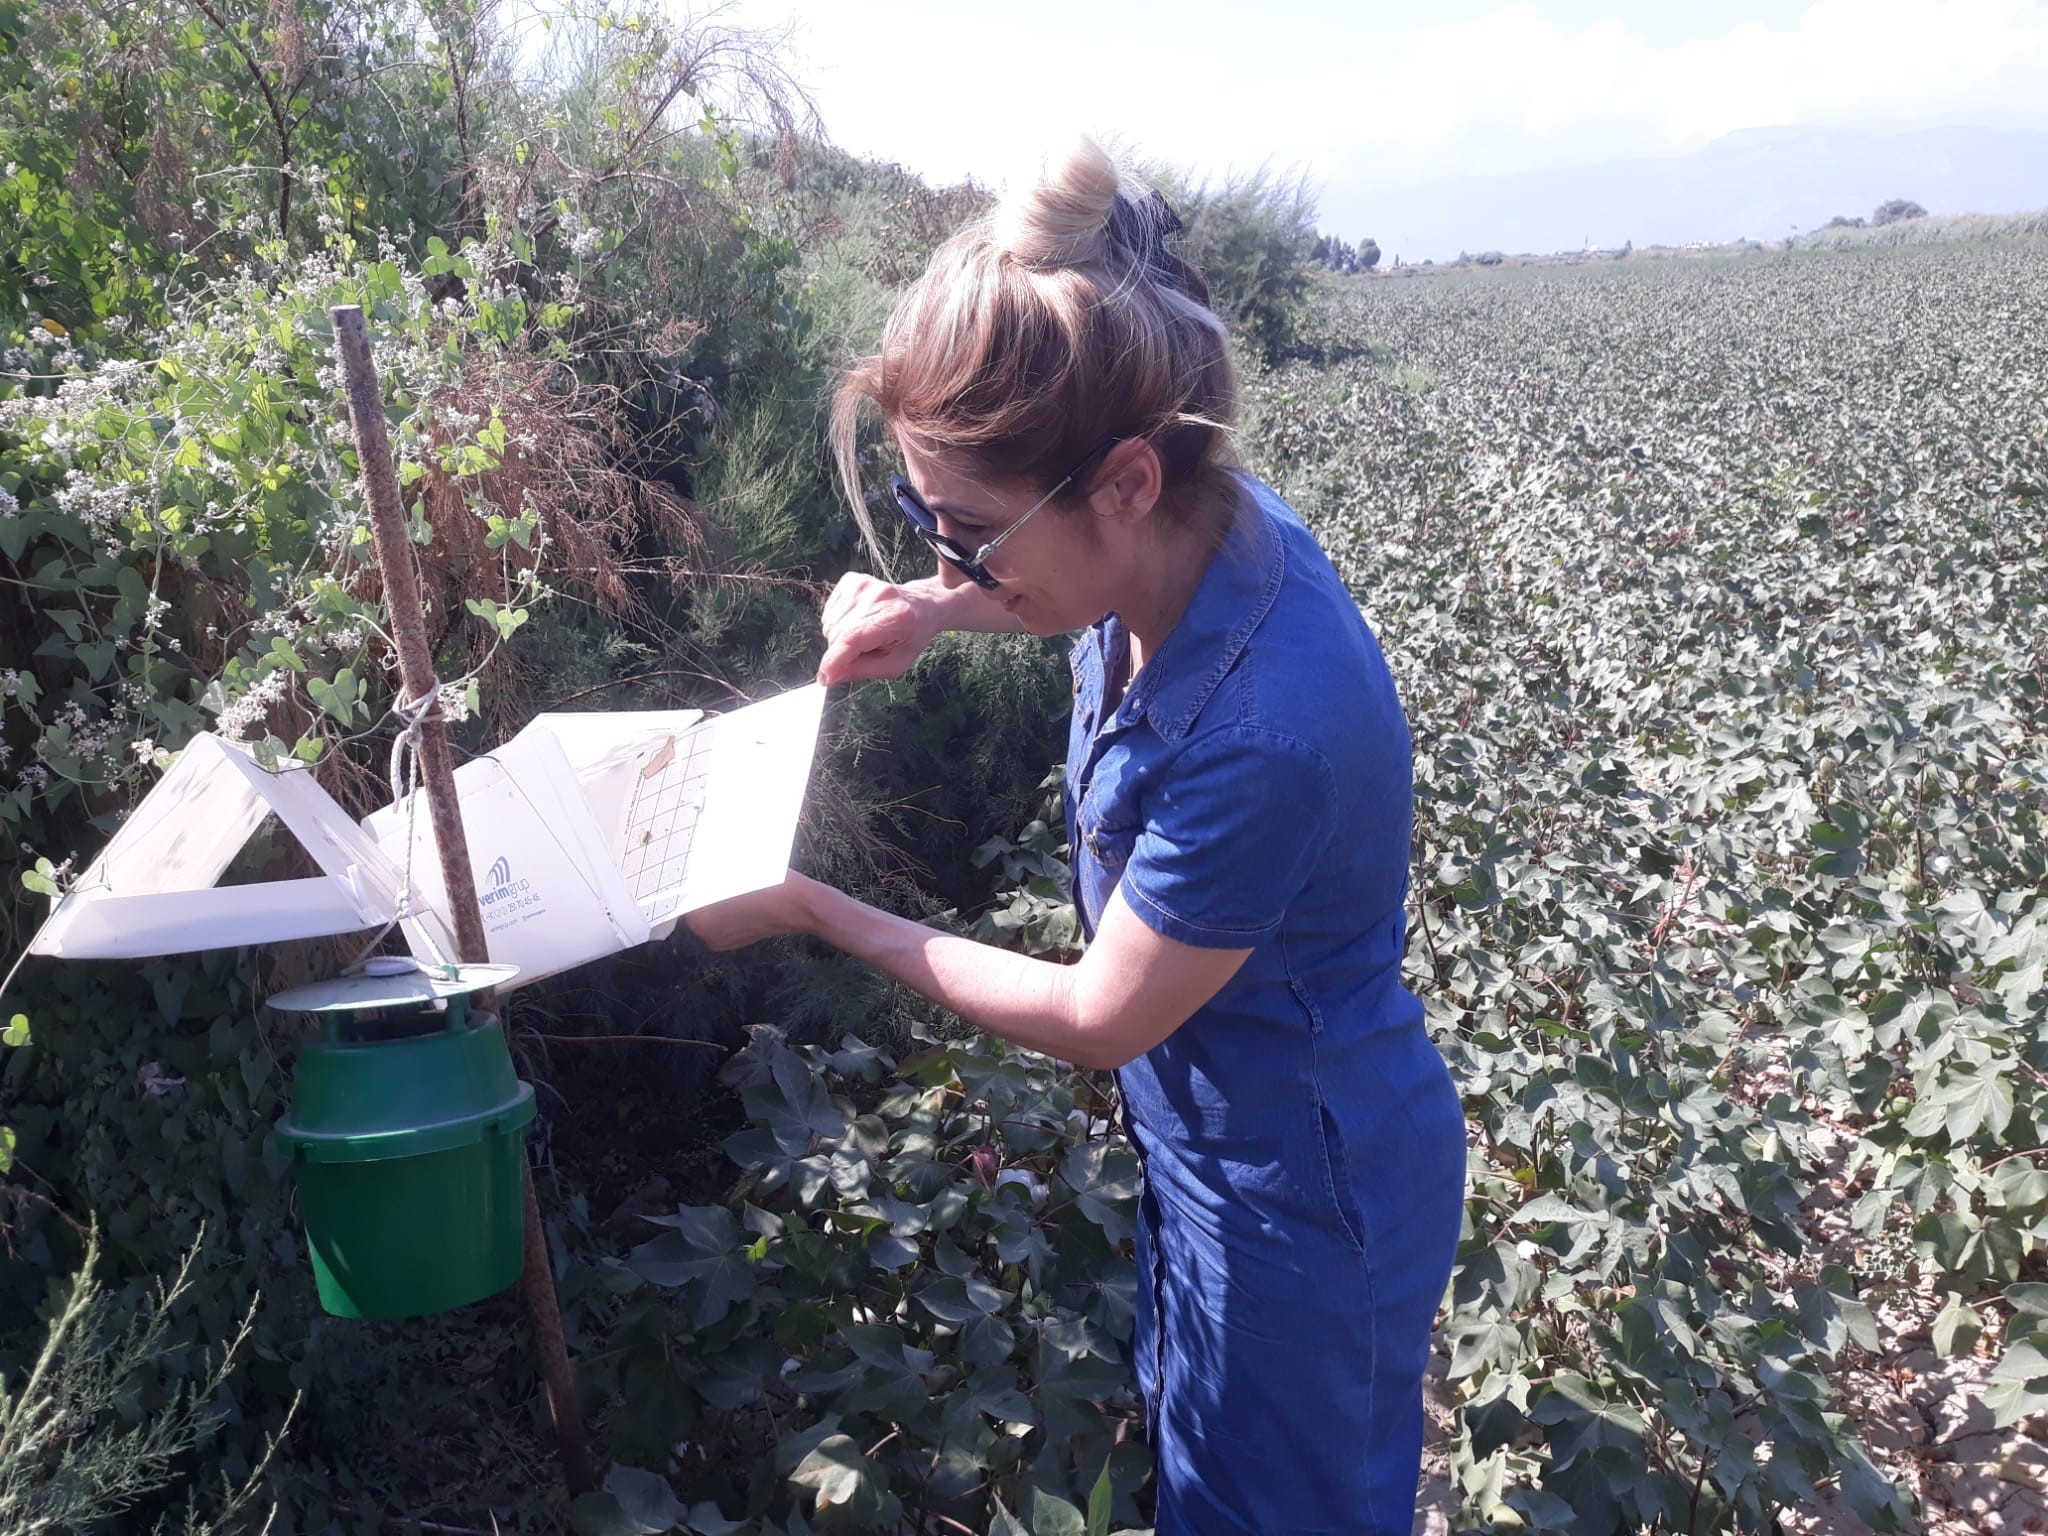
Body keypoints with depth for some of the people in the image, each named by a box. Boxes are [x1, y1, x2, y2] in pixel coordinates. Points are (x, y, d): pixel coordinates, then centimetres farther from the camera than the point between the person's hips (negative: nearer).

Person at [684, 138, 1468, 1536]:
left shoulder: (1263, 735, -40)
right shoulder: (1200, 529, -15)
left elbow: (1095, 1019, -24)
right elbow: (1073, 589, 12)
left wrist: (812, 910, -16)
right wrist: (938, 610, -8)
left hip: (1300, 1203, -8)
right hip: (1213, 1141, 8)